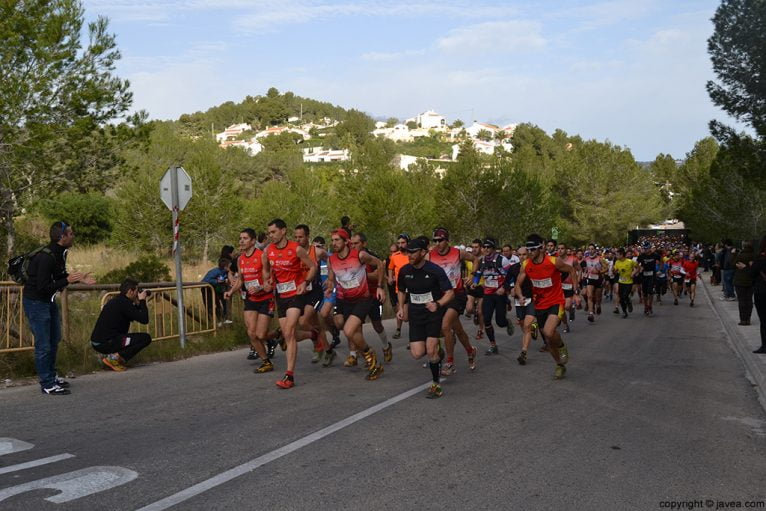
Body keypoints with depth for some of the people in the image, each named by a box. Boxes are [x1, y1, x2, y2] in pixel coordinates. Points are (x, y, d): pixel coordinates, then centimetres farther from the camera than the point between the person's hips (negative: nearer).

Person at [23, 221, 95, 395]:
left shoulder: (60, 253, 1)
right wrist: (68, 280, -29)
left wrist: (79, 278, -1)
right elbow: (42, 287, -28)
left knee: (54, 340, 19)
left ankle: (51, 376, 33)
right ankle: (47, 385, 6)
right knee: (43, 345, -3)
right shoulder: (46, 257, -28)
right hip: (36, 302, -10)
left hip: (49, 301, 10)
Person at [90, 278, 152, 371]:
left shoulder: (116, 301, 16)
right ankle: (114, 358, -11)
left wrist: (138, 303, 16)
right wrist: (142, 301, -2)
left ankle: (112, 355, 14)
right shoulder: (124, 303, -14)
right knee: (146, 338, -9)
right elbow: (144, 320, -14)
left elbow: (132, 317, 26)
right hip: (106, 343, -10)